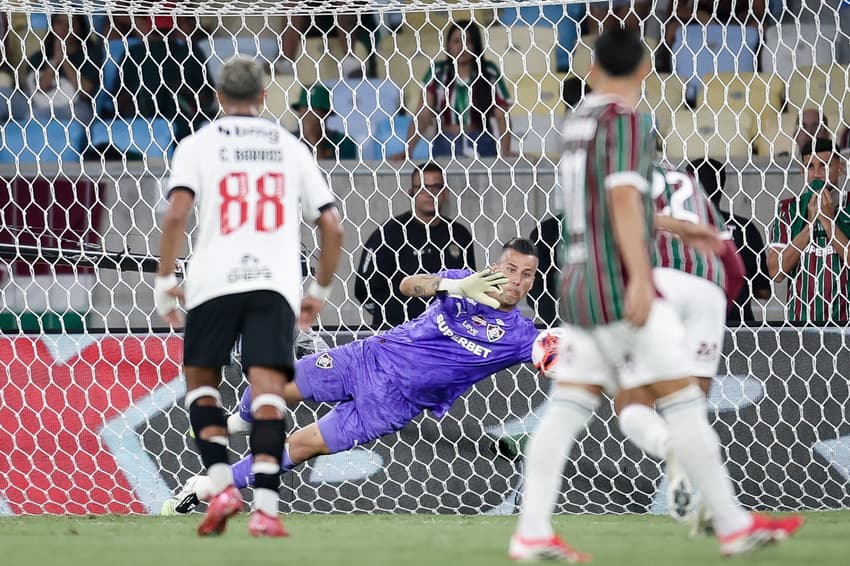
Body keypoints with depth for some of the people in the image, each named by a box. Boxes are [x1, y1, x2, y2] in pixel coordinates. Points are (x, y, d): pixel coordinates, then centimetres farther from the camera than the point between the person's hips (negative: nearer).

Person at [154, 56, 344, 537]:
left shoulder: (199, 144, 9)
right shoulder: (291, 147, 17)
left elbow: (178, 213, -7)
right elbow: (333, 227, 13)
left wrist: (165, 279, 1)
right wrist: (321, 290, 23)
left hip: (215, 280, -1)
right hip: (276, 282, 1)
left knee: (201, 380, 17)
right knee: (268, 391, -4)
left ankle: (222, 486, 1)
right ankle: (266, 508, -18)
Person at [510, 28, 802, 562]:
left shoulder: (579, 118, 15)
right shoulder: (627, 120, -9)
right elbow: (624, 198, -20)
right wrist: (640, 279, -25)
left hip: (580, 279, 8)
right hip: (620, 281, -8)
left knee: (568, 407, 3)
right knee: (681, 398, -4)